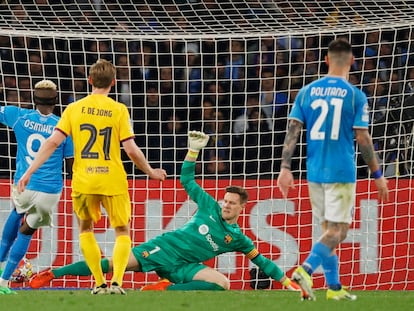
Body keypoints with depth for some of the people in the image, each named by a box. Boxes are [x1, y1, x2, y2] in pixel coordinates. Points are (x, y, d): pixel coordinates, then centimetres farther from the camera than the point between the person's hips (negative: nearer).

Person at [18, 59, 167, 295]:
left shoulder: (74, 109, 1)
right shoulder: (119, 110, -3)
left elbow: (53, 142, -5)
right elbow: (131, 150, -7)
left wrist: (29, 171, -1)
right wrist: (151, 172, 9)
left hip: (84, 180, 1)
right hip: (113, 180, -1)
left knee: (86, 229, 23)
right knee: (123, 232, 14)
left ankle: (99, 283, 14)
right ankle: (116, 281, -6)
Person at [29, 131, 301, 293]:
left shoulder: (238, 238, 6)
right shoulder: (210, 207, 6)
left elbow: (261, 261, 9)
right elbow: (187, 180, 12)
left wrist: (287, 281, 3)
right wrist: (194, 150, 3)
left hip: (182, 267, 1)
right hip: (164, 248, -1)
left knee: (223, 283, -25)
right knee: (114, 263, -17)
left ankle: (166, 288, -24)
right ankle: (52, 274, -13)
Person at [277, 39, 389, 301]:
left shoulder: (308, 92, 4)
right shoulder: (355, 96, -7)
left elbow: (293, 130, 0)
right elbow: (363, 139, -7)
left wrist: (285, 168, 2)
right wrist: (378, 175, 1)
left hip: (315, 171, 5)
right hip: (341, 172, -5)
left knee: (329, 229, 15)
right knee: (337, 231, -4)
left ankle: (334, 287, 17)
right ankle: (306, 269, -26)